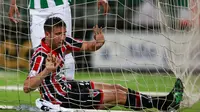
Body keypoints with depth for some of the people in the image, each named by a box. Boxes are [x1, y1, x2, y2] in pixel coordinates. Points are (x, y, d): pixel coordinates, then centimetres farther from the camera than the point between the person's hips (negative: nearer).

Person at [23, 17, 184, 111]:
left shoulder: (62, 42, -5)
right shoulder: (41, 56, -30)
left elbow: (87, 46, 6)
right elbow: (27, 87, -40)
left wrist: (98, 43, -19)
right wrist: (46, 72, -57)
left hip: (66, 86, 9)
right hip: (61, 99, -9)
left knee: (117, 89, 9)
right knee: (119, 96, -5)